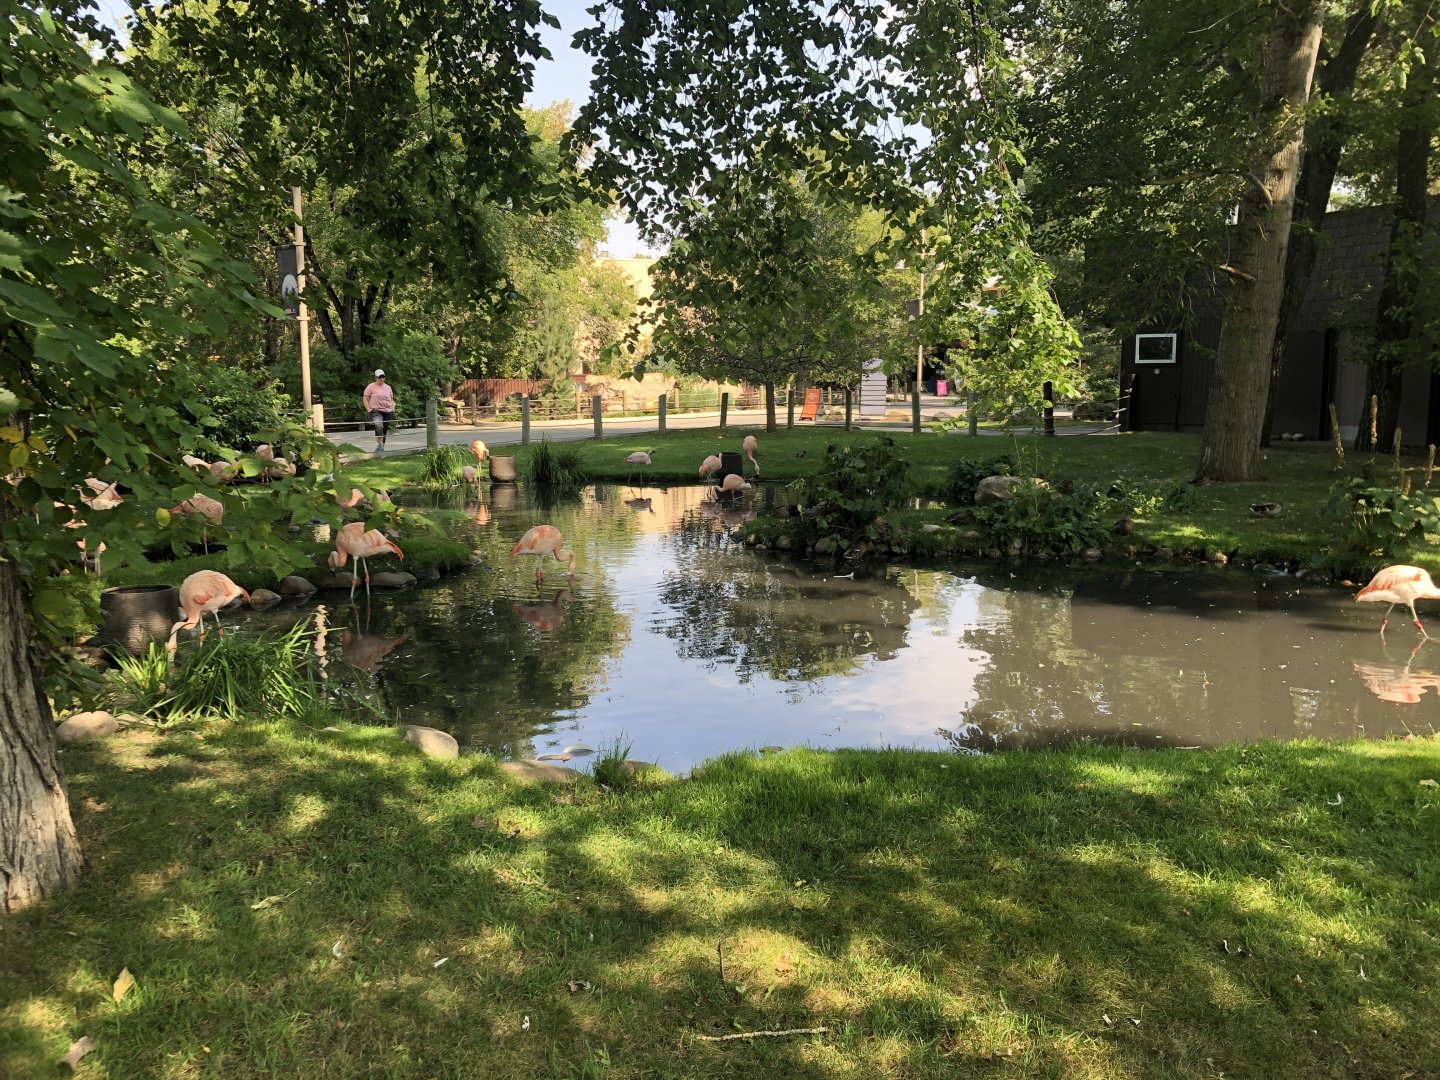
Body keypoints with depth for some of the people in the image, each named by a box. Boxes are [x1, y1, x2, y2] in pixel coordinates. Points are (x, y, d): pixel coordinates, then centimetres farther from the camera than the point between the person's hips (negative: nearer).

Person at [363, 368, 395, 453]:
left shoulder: (388, 387, 16)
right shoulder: (371, 387, 1)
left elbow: (392, 399, 24)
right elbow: (365, 399, 0)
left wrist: (393, 409, 10)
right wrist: (369, 409, -11)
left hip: (387, 412, 5)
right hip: (376, 411, -5)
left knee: (384, 430, 6)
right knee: (378, 425, -33)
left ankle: (381, 448, 18)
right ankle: (380, 444, -30)